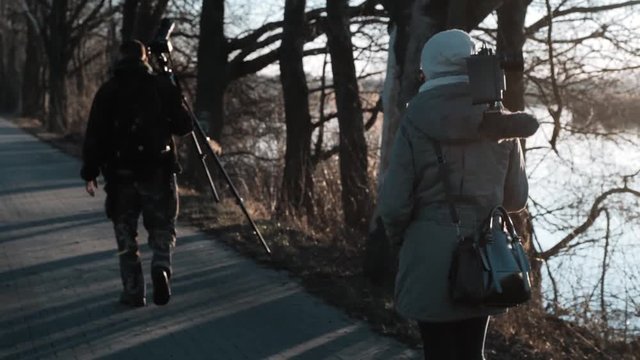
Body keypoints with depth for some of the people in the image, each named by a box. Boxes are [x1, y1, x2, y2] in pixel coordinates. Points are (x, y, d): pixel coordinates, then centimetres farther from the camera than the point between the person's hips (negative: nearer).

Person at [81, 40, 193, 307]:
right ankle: (161, 266, -17)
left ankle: (133, 292, 7)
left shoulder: (108, 90, 1)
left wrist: (90, 172, 3)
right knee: (162, 228, 10)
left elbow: (94, 134, -2)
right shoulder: (163, 86, 1)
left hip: (121, 173, 0)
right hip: (158, 172, 0)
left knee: (126, 234, 10)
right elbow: (184, 126, 3)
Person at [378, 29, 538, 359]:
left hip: (432, 256, -4)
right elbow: (516, 197, 8)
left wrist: (399, 236, 8)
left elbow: (394, 203, -13)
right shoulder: (501, 124, 0)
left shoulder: (417, 123, -12)